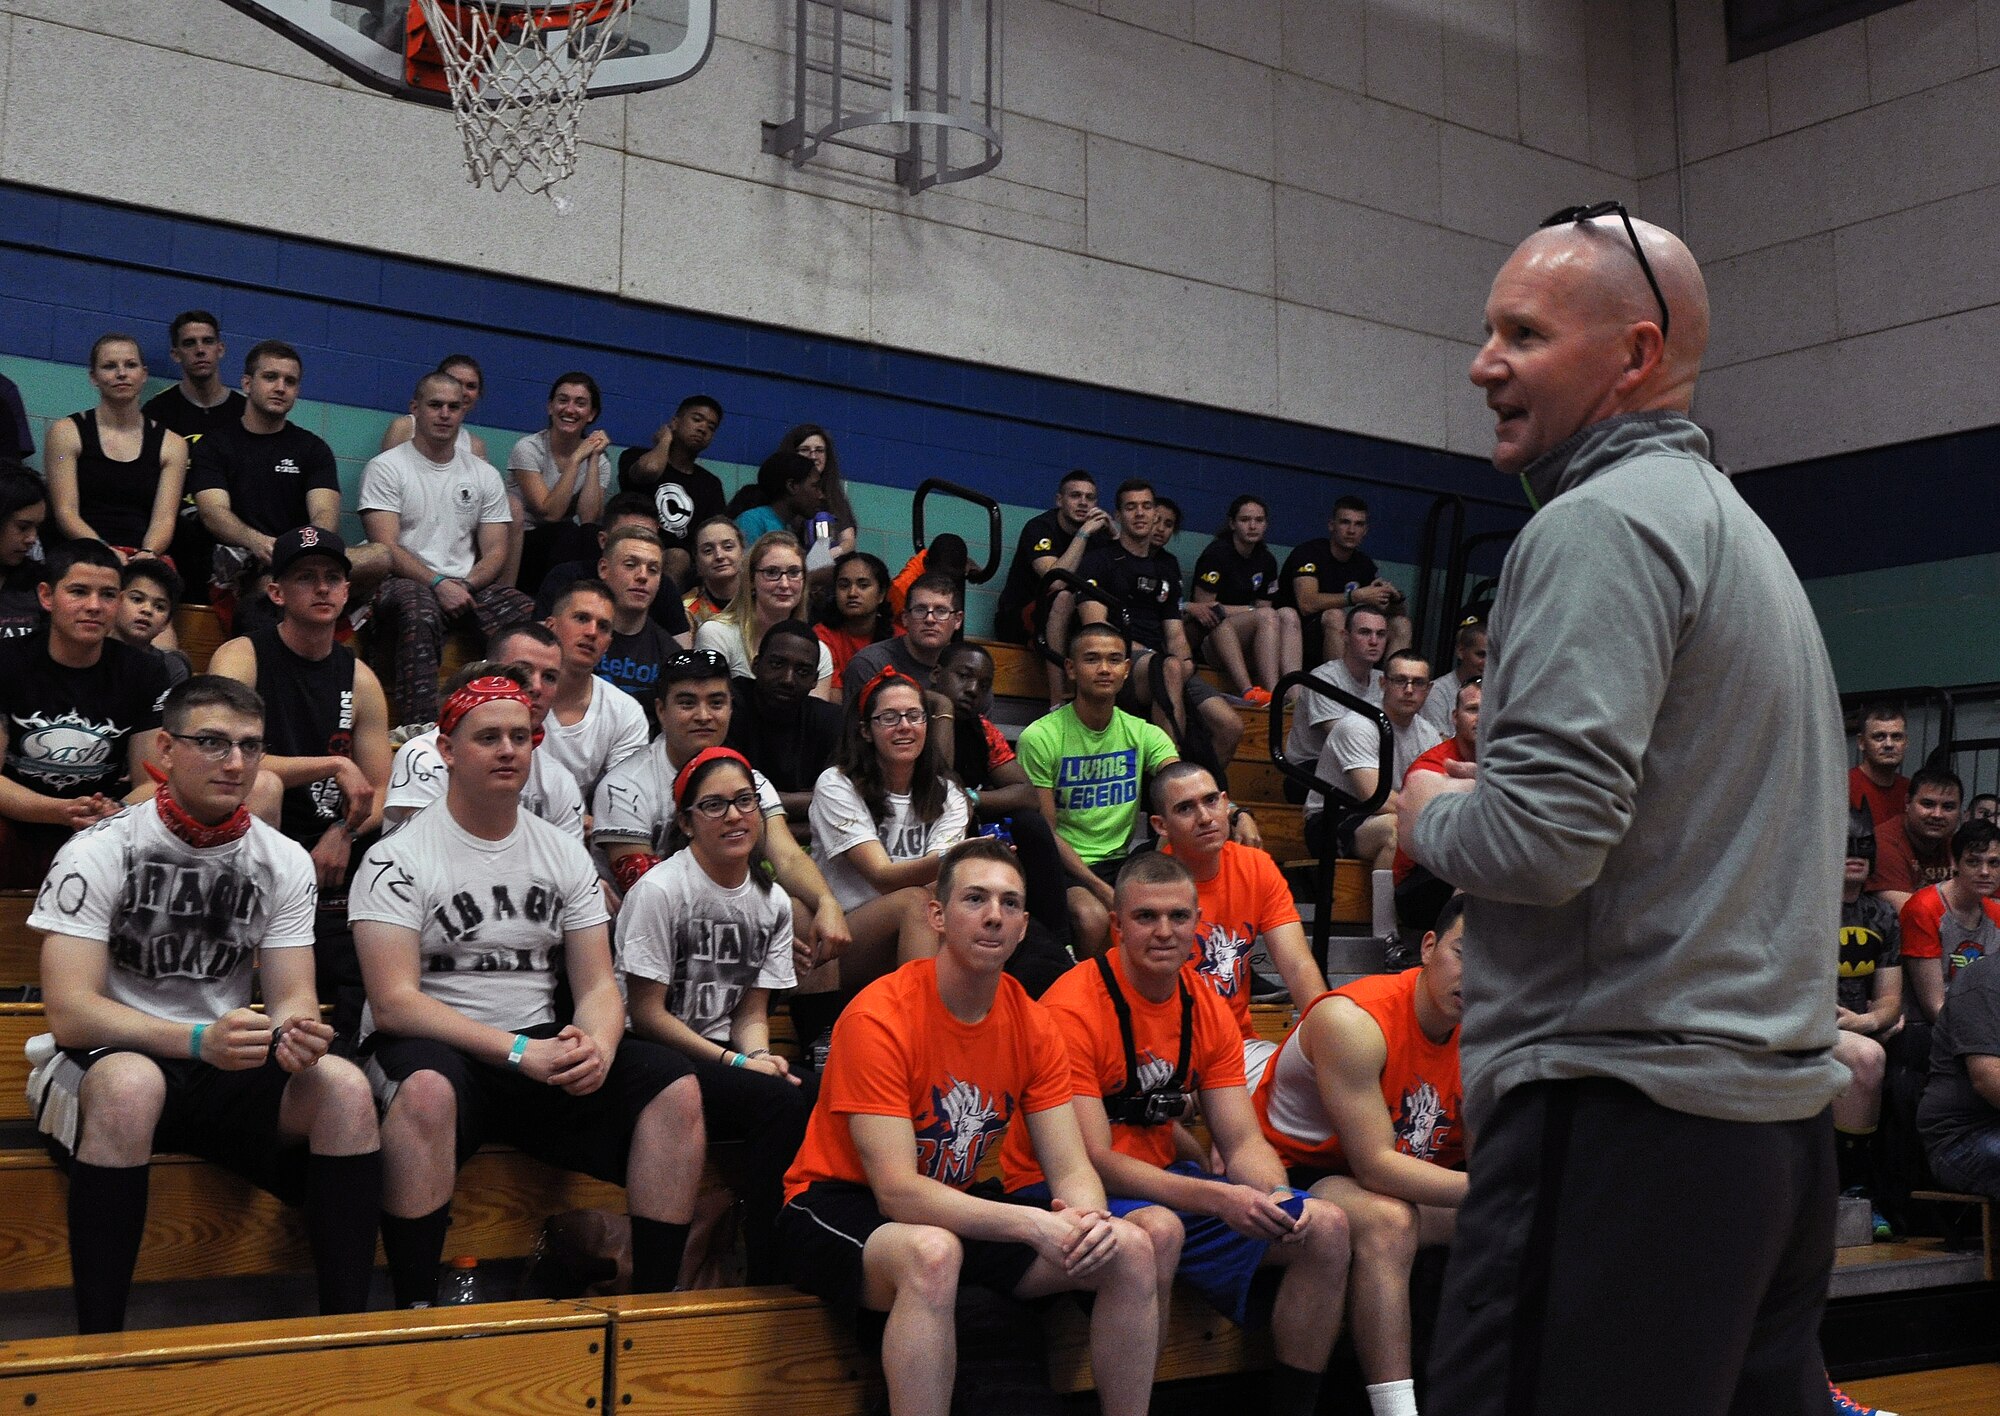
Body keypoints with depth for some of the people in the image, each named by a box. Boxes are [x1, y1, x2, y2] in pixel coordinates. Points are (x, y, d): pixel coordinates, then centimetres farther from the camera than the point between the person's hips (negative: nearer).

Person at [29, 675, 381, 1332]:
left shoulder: (284, 860, 3)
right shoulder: (98, 852, -10)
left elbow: (294, 998, 0)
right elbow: (70, 1014, -18)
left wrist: (296, 1031, -27)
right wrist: (199, 1040, -34)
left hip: (227, 1070, 4)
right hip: (100, 1067, -3)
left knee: (344, 1086, -25)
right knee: (130, 1084, -38)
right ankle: (97, 1344, -28)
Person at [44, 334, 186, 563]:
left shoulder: (172, 444, 13)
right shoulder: (67, 432, 9)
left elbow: (164, 518, 3)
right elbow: (65, 512, 0)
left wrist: (148, 553, -20)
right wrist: (105, 551, -19)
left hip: (143, 559, 2)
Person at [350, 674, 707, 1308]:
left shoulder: (566, 855, 12)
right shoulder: (396, 859, -4)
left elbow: (598, 983, 8)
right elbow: (394, 1003, -13)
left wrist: (598, 1045, -17)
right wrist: (519, 1051, -23)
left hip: (544, 1049, 5)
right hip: (436, 1048, -4)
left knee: (675, 1083, -18)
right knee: (427, 1087, -40)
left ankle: (653, 1302, -13)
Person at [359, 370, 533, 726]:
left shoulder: (484, 475, 17)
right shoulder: (386, 468, 4)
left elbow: (495, 551, 11)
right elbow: (386, 548, -7)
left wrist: (465, 586, -10)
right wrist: (438, 584, -20)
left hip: (470, 585, 4)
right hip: (406, 581, -4)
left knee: (530, 615, -27)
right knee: (420, 613, -41)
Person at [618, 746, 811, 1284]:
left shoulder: (773, 902, 9)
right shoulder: (659, 890, -10)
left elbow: (752, 1011, 11)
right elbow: (647, 1015, -10)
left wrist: (760, 1054, -13)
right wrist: (736, 1062, -15)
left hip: (728, 1058, 6)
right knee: (782, 1103, -29)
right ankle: (766, 1276, -17)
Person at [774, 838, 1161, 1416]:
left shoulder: (1033, 1026, -2)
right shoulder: (878, 1017, -21)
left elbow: (1071, 1168, -3)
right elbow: (897, 1192, -26)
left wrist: (1089, 1219, -28)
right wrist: (1033, 1224, -33)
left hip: (959, 1208, 6)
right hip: (840, 1208, -6)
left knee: (1131, 1249, -10)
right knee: (932, 1252, -40)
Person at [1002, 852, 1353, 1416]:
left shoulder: (1208, 1010, 3)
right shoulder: (1072, 1009, -18)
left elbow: (1243, 1141, 2)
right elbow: (1091, 1161, -22)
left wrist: (1278, 1198, -21)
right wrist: (1216, 1198, -31)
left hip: (1163, 1180, 7)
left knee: (1325, 1227, -6)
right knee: (1158, 1230, -39)